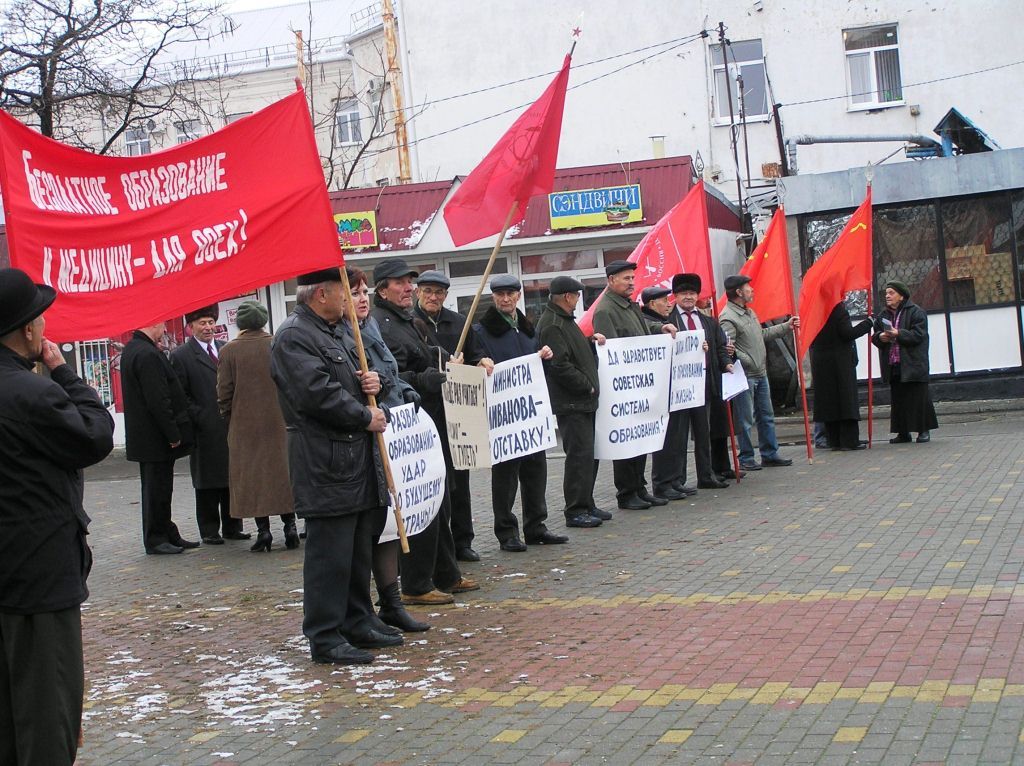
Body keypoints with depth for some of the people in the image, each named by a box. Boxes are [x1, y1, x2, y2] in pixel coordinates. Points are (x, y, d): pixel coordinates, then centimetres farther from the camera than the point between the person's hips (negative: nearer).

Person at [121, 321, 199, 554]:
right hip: (155, 438, -10)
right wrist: (173, 434, -18)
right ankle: (156, 539, 7)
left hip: (142, 436, 10)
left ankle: (168, 535, 24)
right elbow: (158, 400, -23)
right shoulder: (148, 355, -22)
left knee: (157, 489, 15)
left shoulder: (131, 350, 10)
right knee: (157, 489, -1)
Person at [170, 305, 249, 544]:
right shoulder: (181, 356, -2)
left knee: (232, 478, 9)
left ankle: (232, 527, 18)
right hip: (205, 430, -5)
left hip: (231, 426, 5)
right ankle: (209, 531, 10)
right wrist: (200, 417, -13)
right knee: (207, 483, 2)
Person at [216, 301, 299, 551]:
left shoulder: (229, 351, -7)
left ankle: (263, 529, 2)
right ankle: (289, 525, 7)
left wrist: (230, 420, 10)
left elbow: (224, 393, -4)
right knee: (283, 471, 10)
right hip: (280, 423, 1)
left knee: (252, 476, 5)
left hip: (245, 425, -1)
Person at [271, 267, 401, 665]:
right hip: (325, 464, -10)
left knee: (360, 550, 16)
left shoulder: (334, 333, 20)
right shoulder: (293, 337, -13)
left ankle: (358, 625, 26)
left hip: (357, 458, 10)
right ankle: (325, 637, 3)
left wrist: (367, 383, 7)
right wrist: (365, 417, -12)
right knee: (329, 553, -5)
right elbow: (317, 394, -22)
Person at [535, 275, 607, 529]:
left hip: (584, 401, 11)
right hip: (570, 403, -11)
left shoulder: (565, 320, 17)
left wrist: (590, 341, 11)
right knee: (579, 455, -8)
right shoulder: (551, 325, -16)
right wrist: (588, 386, -14)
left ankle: (586, 505, 23)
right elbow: (560, 366, -22)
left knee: (588, 454, 14)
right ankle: (575, 511, -3)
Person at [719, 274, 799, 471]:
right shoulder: (728, 318, -16)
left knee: (766, 416, 14)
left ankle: (770, 454, 23)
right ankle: (746, 458, 8)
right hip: (745, 377, -10)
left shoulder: (749, 312, 15)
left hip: (761, 374, 10)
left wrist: (787, 326, 26)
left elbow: (763, 334, 26)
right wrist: (749, 363, -20)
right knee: (745, 420, -1)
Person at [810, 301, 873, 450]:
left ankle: (834, 440, 12)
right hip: (840, 363, -6)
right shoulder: (839, 309, -13)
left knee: (828, 400, 9)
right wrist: (868, 323, -8)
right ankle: (849, 440, -2)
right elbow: (848, 334, -17)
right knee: (846, 400, -1)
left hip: (820, 363, 6)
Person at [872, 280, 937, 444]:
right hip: (893, 367, 6)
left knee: (919, 398, -2)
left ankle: (924, 430, 7)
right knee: (898, 400, 7)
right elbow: (875, 335, 13)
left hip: (913, 365, -6)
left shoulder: (916, 312, -4)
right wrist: (880, 336, -9)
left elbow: (918, 335, -13)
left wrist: (898, 334, -23)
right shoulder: (884, 315, 14)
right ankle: (903, 432, 13)